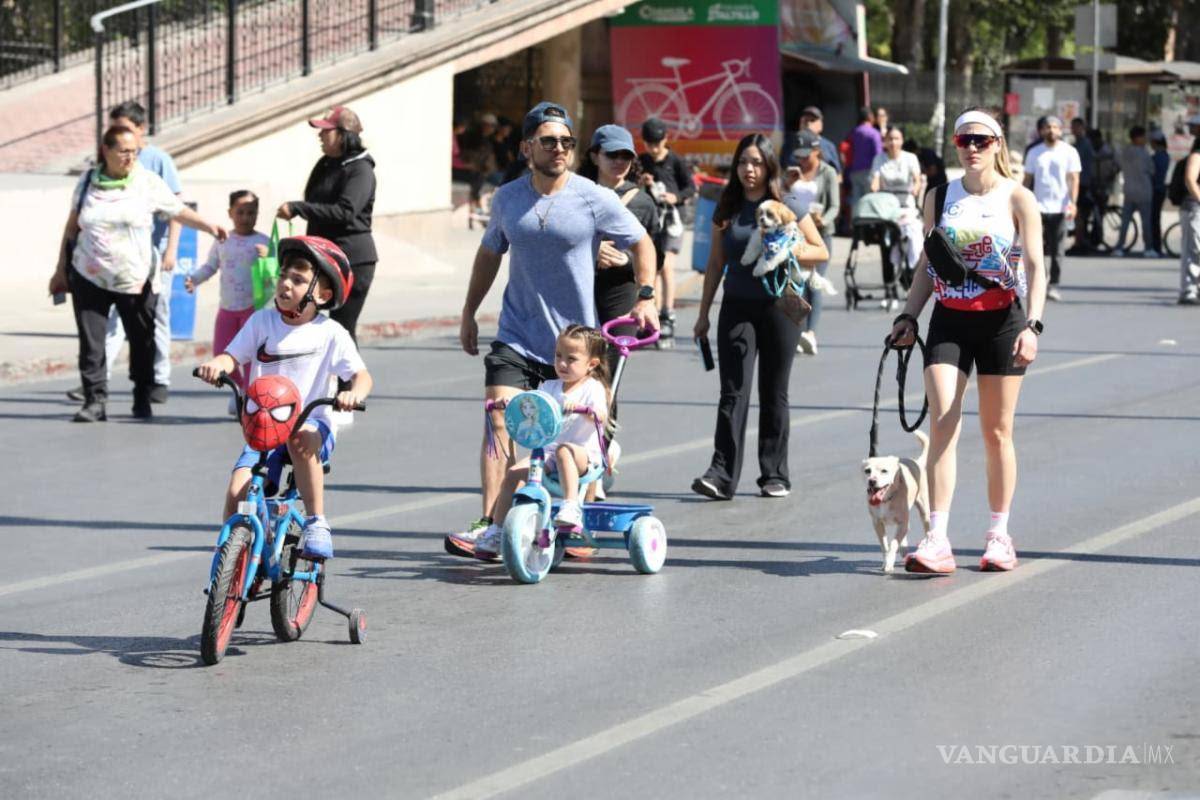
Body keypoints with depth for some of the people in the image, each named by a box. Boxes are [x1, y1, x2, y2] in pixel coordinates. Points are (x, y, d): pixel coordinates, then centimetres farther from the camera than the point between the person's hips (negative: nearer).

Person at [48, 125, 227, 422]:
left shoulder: (148, 182, -2)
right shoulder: (88, 182, 3)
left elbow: (179, 211, -1)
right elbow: (72, 226, 11)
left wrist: (208, 226, -18)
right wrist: (61, 270, 13)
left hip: (136, 280, 0)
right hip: (89, 278, 1)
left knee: (142, 341, 7)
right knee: (91, 343, -6)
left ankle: (142, 399, 23)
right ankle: (95, 401, -1)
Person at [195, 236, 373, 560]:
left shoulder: (330, 334, -3)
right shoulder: (262, 321, 4)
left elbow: (362, 376, -8)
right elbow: (233, 356, -2)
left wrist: (353, 394, -32)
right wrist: (216, 365, -27)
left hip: (313, 423, -2)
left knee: (301, 438, -39)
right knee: (237, 492, -18)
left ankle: (317, 523, -29)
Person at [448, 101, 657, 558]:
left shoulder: (594, 199, -6)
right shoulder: (507, 199, 4)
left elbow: (641, 243, 6)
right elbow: (489, 253, 20)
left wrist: (646, 297, -6)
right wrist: (469, 312, 22)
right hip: (516, 337, 2)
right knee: (498, 423, -15)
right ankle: (490, 526, -19)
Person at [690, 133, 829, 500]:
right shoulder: (727, 208, 8)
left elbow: (821, 251, 4)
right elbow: (716, 263, 13)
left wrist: (791, 251, -16)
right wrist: (704, 313, 12)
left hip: (779, 305, -2)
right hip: (738, 306, 2)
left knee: (774, 394, 4)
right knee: (733, 392, -7)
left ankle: (775, 475, 12)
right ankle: (722, 474, -13)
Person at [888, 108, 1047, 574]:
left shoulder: (1017, 199, -3)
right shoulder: (939, 198, 7)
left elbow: (1035, 266, -9)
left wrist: (1032, 325, -21)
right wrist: (908, 317, 7)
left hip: (1001, 322, -2)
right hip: (949, 321, 2)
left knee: (997, 431, 6)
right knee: (942, 425, -11)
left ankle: (998, 535, 19)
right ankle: (937, 541, -16)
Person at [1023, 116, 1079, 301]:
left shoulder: (1069, 152, 4)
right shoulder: (1034, 152, 10)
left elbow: (1074, 179, 0)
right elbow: (1028, 179, 12)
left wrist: (1072, 203, -13)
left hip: (1059, 208, -2)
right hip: (1038, 207, 2)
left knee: (1057, 249, -1)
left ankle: (1054, 285, 3)